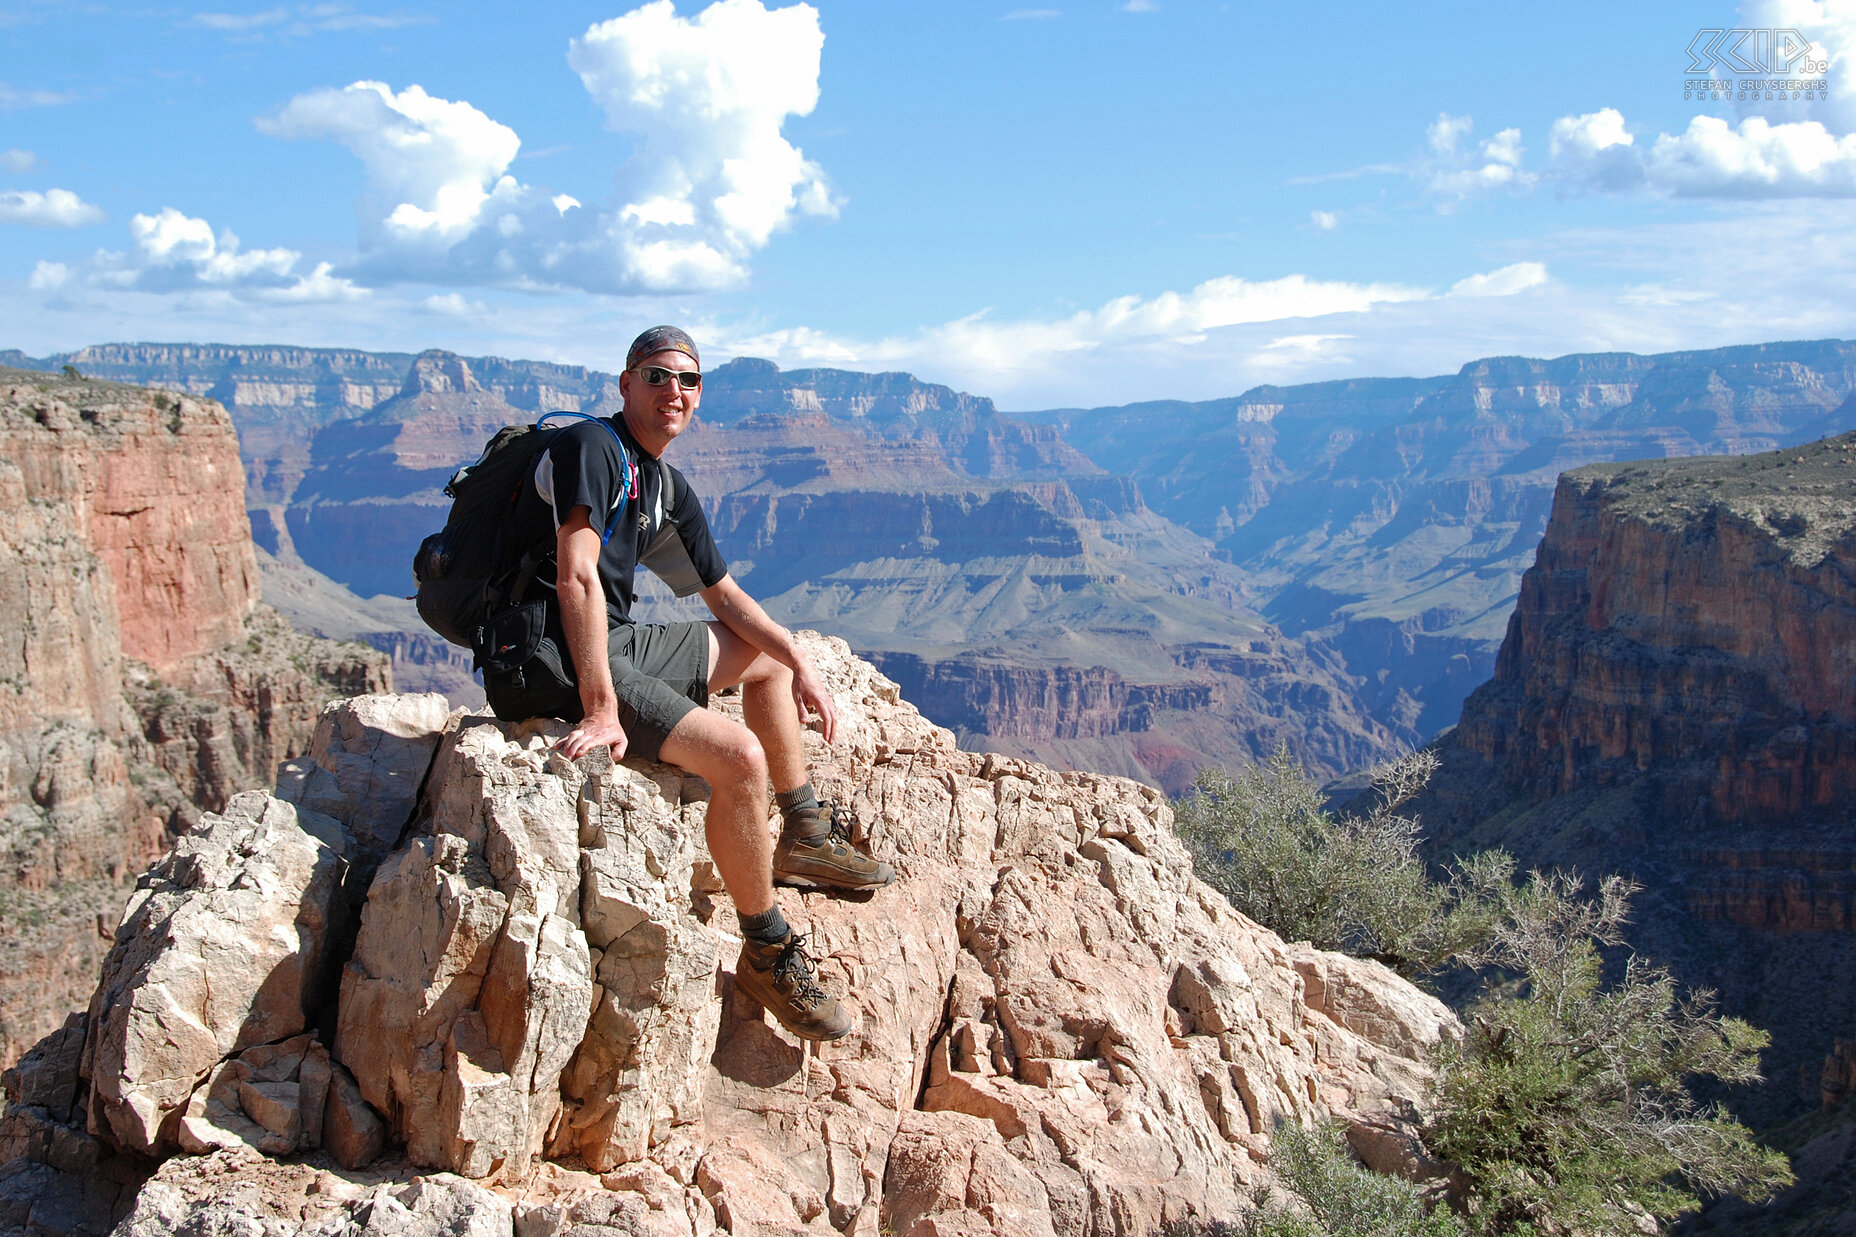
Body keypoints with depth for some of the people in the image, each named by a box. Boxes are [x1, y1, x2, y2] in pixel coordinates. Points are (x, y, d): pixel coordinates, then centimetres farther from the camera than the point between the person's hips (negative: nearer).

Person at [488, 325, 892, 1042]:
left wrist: (800, 665, 13)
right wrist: (601, 709, -31)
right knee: (740, 756, -24)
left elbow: (725, 594, 23)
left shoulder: (670, 490, 15)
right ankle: (767, 954, -8)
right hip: (552, 665, -10)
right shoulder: (593, 446, -14)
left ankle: (805, 840, 33)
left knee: (767, 657, 24)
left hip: (616, 642, 10)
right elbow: (578, 578, -25)